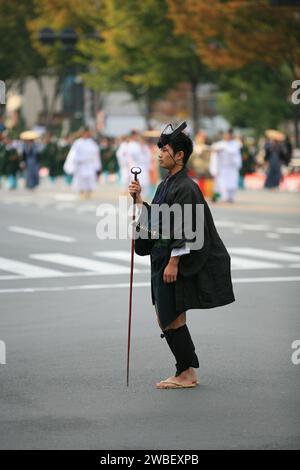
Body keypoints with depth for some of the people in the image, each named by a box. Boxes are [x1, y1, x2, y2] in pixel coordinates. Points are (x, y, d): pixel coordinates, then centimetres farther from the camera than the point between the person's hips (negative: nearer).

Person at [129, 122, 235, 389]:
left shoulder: (185, 187, -16)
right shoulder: (166, 184, 13)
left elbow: (183, 228, -21)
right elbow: (154, 221, 16)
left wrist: (173, 262, -23)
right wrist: (139, 200, 5)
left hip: (176, 263, -10)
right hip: (162, 259, 10)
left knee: (171, 319, -4)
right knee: (167, 319, 12)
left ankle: (187, 374, 5)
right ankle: (187, 371, 19)